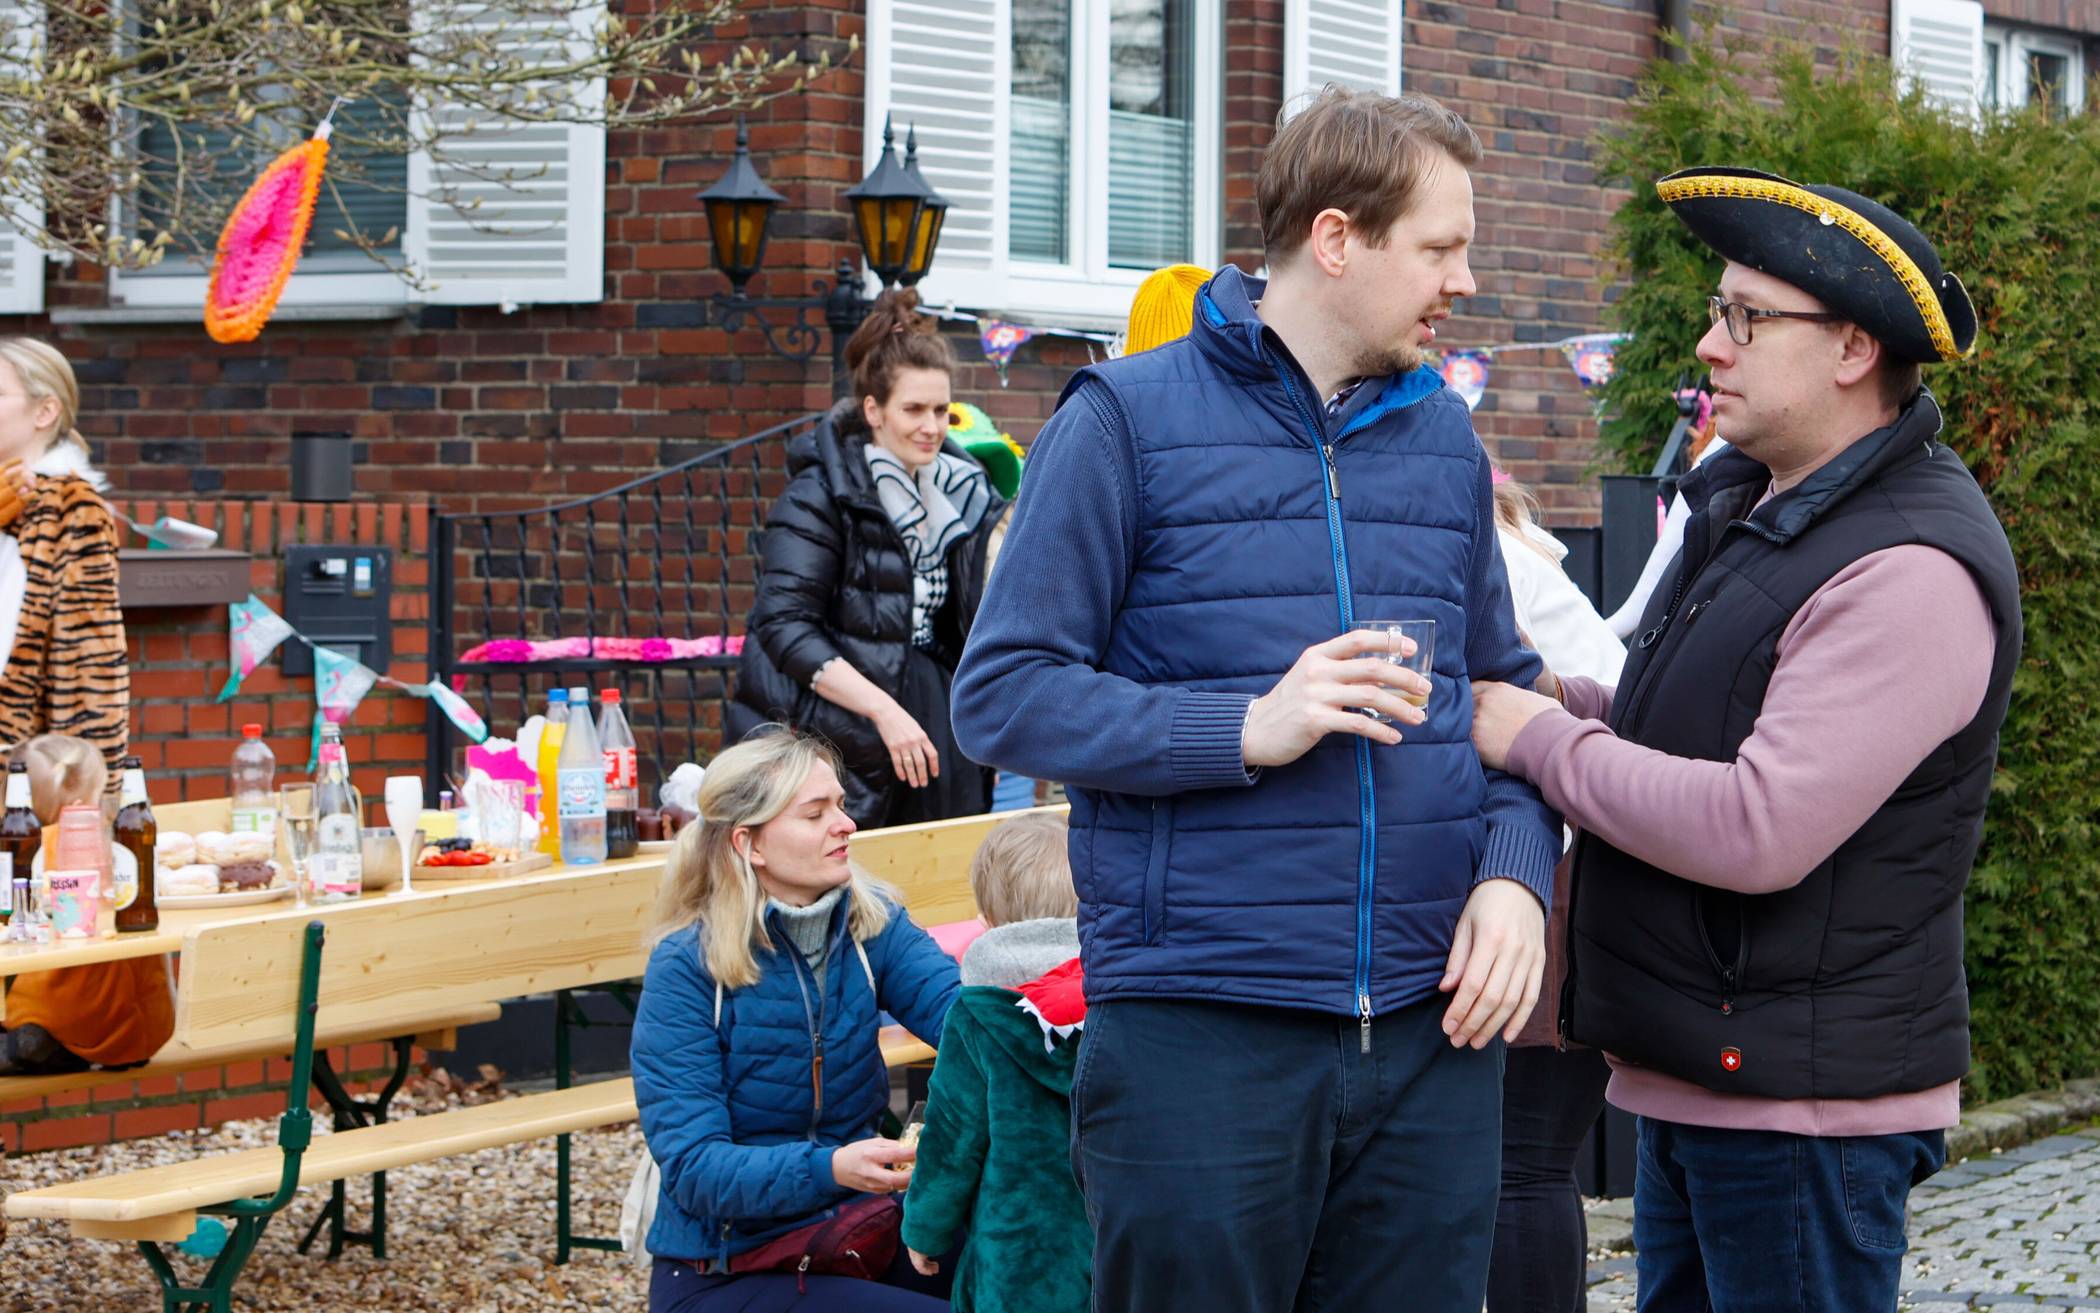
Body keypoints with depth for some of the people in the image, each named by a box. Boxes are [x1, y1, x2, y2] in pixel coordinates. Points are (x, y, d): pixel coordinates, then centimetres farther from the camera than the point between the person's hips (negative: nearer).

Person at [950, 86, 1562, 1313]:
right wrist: (1244, 729, -19)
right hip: (1200, 1030, -5)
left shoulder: (1445, 437, 14)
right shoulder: (1128, 418, -3)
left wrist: (1517, 870, -2)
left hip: (1432, 1030, 5)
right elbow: (1003, 695, -7)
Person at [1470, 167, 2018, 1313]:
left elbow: (1760, 832, -26)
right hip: (1688, 1084, 10)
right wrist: (1570, 701, 5)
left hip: (1804, 1105, -10)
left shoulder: (1910, 571, -20)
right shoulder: (1751, 507, 13)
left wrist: (1542, 741, -14)